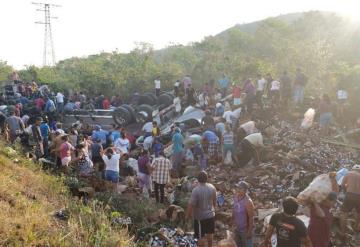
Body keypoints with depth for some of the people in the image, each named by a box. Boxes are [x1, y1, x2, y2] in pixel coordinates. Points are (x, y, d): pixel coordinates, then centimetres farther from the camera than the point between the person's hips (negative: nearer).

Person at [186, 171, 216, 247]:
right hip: (211, 214, 5)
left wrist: (188, 214, -6)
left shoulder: (196, 190, -26)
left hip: (200, 217, -5)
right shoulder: (212, 187, -10)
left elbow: (191, 205, -22)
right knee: (209, 233, 24)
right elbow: (214, 200, 4)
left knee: (201, 236, 11)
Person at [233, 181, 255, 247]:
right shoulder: (236, 197, -4)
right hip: (237, 228, 7)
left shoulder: (248, 201, -26)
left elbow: (251, 217, -21)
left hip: (245, 229, -7)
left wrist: (249, 231, -18)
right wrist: (233, 221, 14)